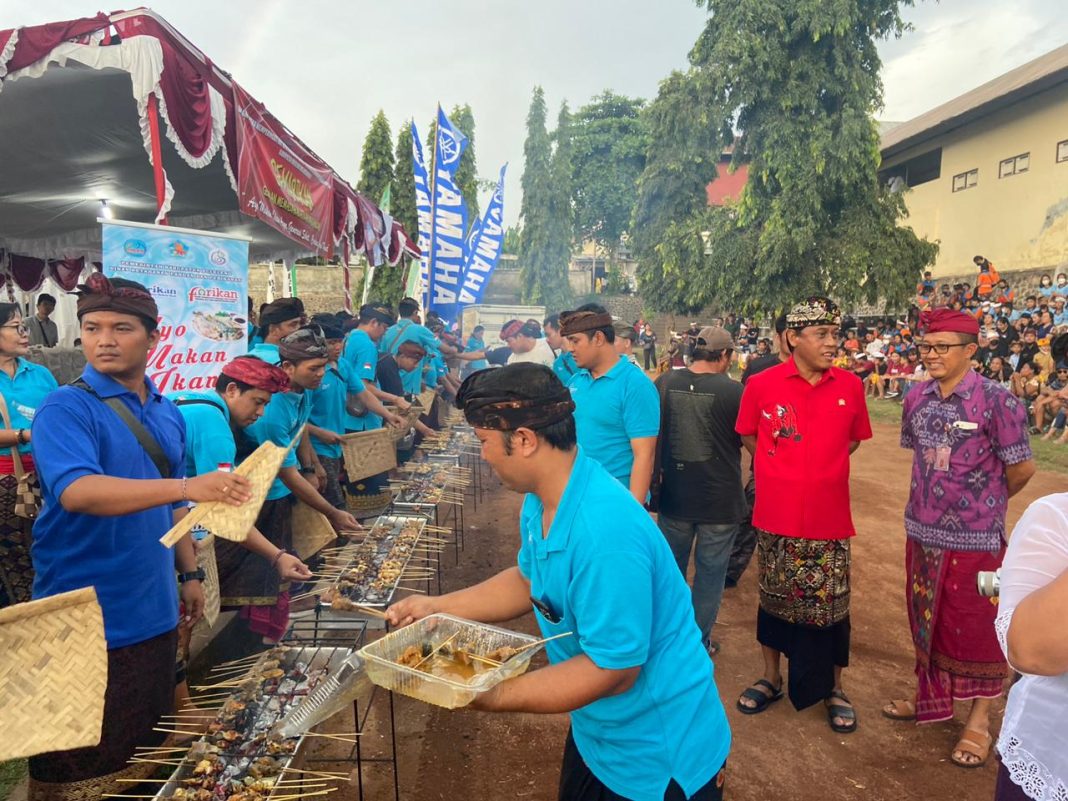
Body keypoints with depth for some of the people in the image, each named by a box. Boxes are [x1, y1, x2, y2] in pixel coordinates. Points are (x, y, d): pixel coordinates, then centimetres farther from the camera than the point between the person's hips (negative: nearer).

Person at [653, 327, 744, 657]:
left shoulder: (665, 382, -6)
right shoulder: (732, 390, -15)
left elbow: (652, 432, 7)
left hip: (674, 494, 3)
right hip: (720, 498, -3)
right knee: (710, 573, 13)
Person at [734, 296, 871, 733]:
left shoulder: (850, 386, -3)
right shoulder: (762, 385, -8)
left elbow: (854, 438, 13)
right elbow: (748, 435, 7)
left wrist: (820, 467, 6)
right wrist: (779, 469, 4)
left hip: (829, 517, 1)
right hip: (776, 516, -1)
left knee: (832, 602, 10)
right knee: (775, 596, 14)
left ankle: (834, 688, 30)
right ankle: (771, 677, 33)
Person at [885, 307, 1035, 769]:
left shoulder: (996, 401, -15)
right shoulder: (917, 399, 2)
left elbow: (1022, 468, -8)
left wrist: (986, 503, 6)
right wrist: (936, 497, 11)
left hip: (974, 538, -5)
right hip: (922, 530, 5)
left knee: (975, 627, 9)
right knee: (925, 618, 18)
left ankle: (979, 720, 28)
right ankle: (931, 696, 39)